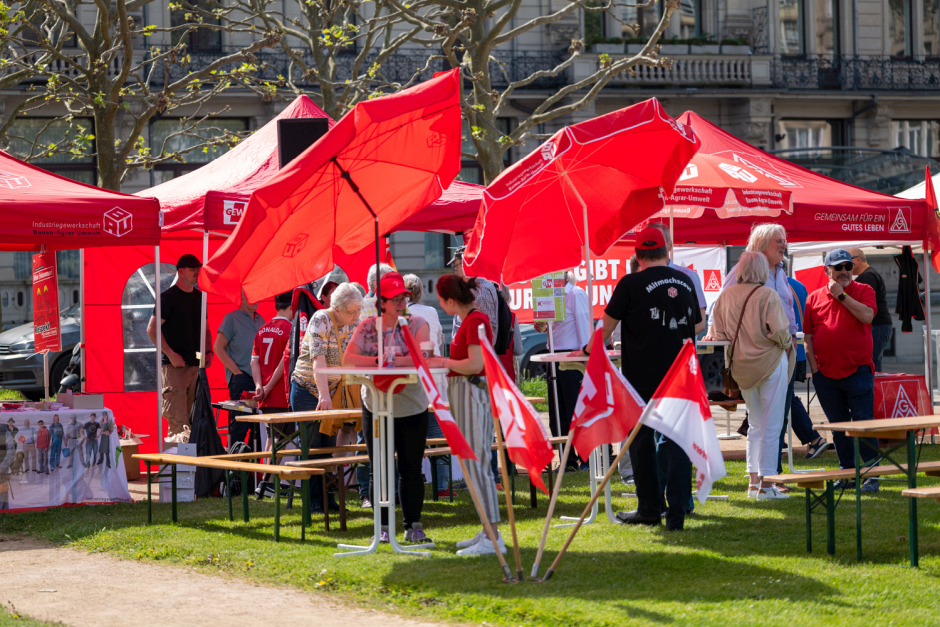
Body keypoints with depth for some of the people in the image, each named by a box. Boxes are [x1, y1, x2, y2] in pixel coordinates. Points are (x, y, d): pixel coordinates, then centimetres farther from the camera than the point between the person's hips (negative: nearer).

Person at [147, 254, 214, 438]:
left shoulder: (199, 297, 16)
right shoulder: (169, 297, -6)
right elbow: (152, 329, -11)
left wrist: (208, 351, 8)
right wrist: (171, 354, -17)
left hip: (195, 365, 7)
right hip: (174, 366, -7)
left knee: (193, 418, 6)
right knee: (178, 419, -13)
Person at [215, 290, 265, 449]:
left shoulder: (260, 319, 16)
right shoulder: (232, 318, -3)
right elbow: (218, 347, -5)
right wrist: (237, 371, -11)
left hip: (259, 379, 6)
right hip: (241, 378, -6)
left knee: (258, 426, 6)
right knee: (240, 425, -9)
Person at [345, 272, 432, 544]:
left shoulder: (416, 324, -2)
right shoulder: (367, 327, 2)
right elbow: (348, 358, -9)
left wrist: (391, 360, -20)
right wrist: (378, 361, -19)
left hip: (412, 408, -1)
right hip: (376, 409, 1)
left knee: (412, 469, 4)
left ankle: (413, 525, 14)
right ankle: (383, 526, 13)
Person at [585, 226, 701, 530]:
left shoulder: (631, 284, -8)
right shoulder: (685, 282, 6)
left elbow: (608, 324, 1)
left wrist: (592, 348, 21)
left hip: (642, 377, -3)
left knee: (641, 441, 9)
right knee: (679, 441, 4)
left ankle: (650, 508, 15)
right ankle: (677, 512, -2)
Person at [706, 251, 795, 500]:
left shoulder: (725, 296, 1)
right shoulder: (768, 296, -13)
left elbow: (717, 333, 4)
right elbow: (779, 332, -16)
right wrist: (788, 344, 4)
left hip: (742, 367, 5)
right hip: (770, 363, -5)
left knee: (755, 424, 19)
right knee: (771, 425, 0)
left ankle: (754, 480, 18)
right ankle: (766, 484, -1)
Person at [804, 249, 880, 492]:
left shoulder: (863, 291, 3)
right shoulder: (815, 298, 9)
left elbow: (867, 316, -17)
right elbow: (808, 337, 9)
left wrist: (841, 295, -11)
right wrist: (814, 367, 1)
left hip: (858, 371, -3)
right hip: (826, 375, 3)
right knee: (838, 427, 9)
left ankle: (870, 474, -2)